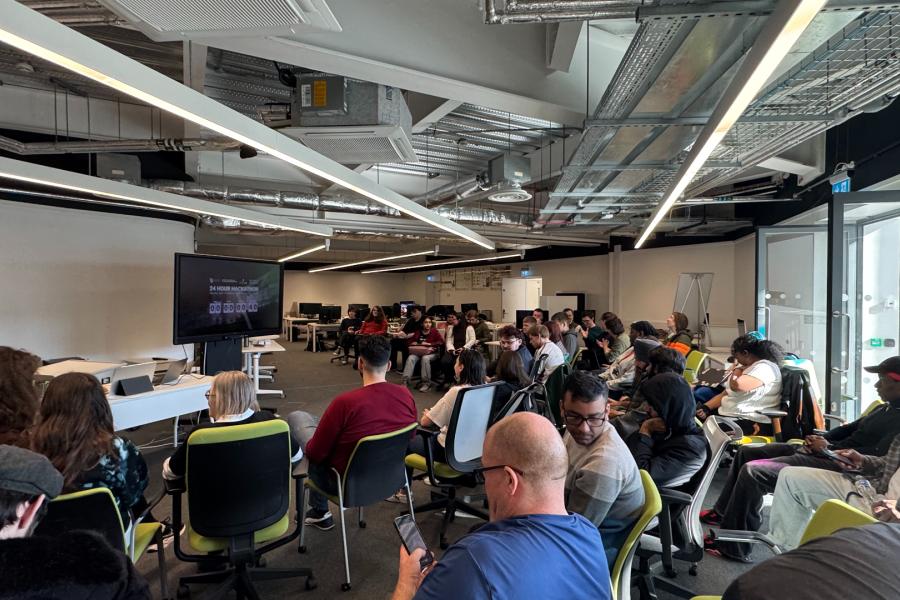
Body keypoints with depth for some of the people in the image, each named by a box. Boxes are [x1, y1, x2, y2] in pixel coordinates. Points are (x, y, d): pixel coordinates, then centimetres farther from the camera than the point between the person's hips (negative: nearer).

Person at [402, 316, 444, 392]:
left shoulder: (434, 331, 0)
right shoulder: (418, 332, 10)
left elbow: (441, 342, -10)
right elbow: (409, 340, 17)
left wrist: (429, 344, -14)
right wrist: (413, 343, -6)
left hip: (432, 353, -3)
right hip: (419, 352, 3)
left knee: (425, 358, -36)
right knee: (410, 358, -27)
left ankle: (426, 383, -27)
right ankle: (406, 380, -29)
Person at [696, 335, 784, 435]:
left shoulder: (765, 368, -14)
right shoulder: (747, 367, 18)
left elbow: (735, 385, -29)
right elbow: (725, 394, 18)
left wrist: (737, 370, -6)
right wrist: (705, 407, 1)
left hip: (752, 423, -10)